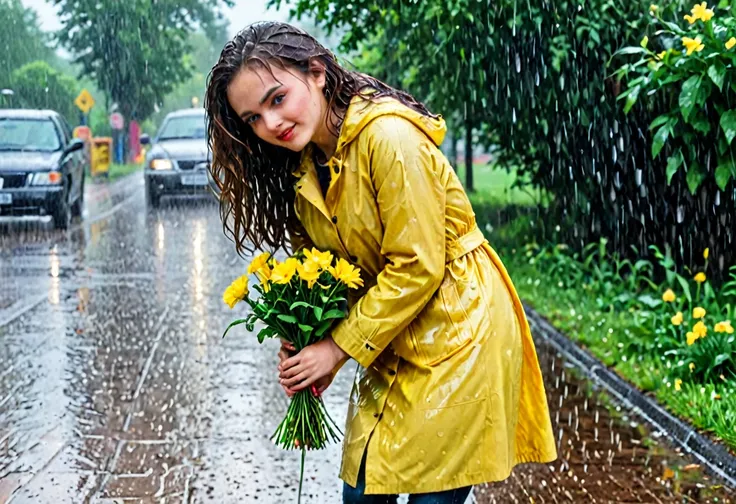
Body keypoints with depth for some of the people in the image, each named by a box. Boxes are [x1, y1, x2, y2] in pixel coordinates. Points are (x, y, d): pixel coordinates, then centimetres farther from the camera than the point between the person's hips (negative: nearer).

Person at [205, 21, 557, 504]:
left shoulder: (389, 137, -22)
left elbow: (416, 268, -21)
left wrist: (340, 347, -14)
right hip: (392, 346, 8)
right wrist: (309, 346, -5)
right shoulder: (305, 168, 5)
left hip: (458, 334, -8)